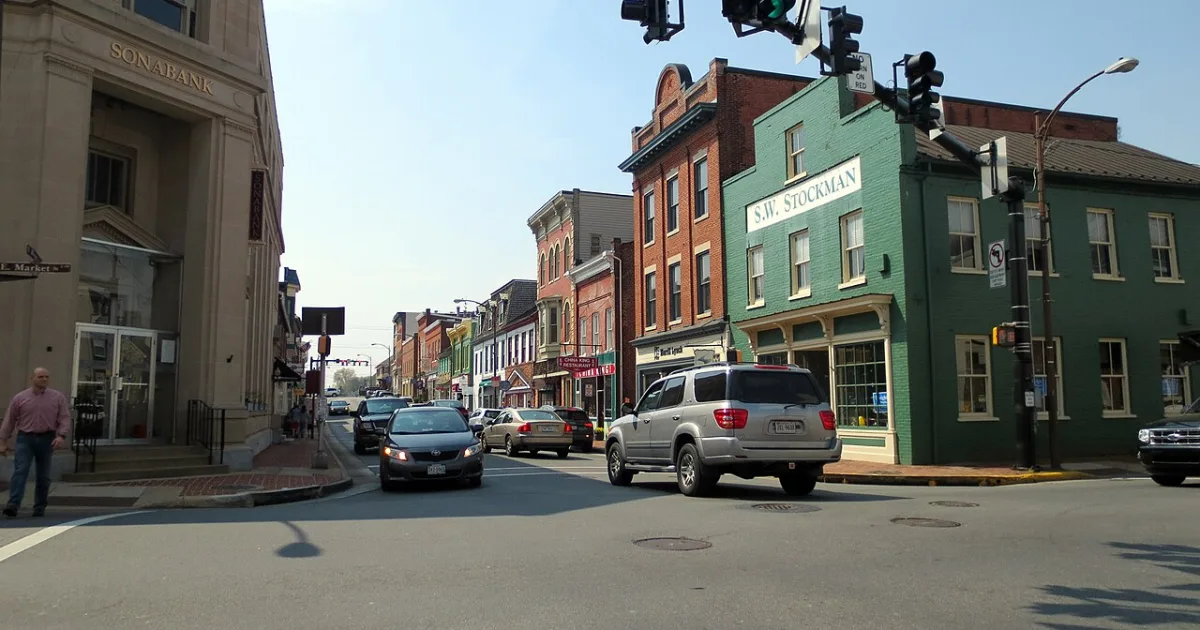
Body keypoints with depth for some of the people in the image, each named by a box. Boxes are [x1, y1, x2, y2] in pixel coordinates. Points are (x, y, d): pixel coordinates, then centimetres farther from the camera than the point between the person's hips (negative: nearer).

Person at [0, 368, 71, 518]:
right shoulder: (20, 398, 4)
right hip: (25, 438, -1)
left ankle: (40, 507, 16)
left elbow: (65, 418, -1)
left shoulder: (58, 397, 3)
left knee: (43, 476, 7)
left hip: (47, 439, 1)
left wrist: (61, 435, -16)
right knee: (20, 471, -11)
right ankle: (13, 505, -17)